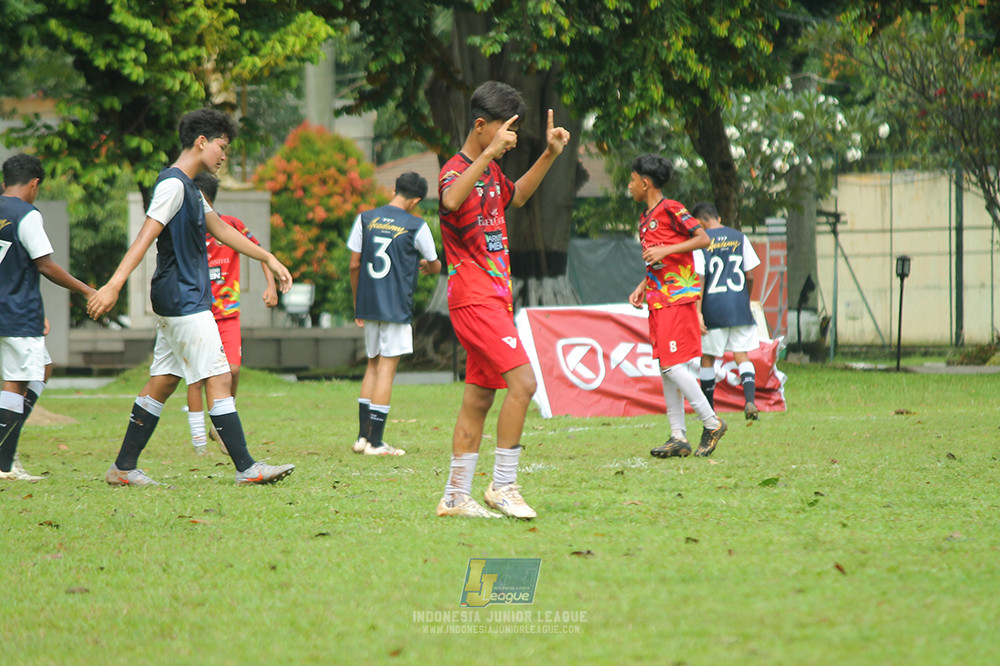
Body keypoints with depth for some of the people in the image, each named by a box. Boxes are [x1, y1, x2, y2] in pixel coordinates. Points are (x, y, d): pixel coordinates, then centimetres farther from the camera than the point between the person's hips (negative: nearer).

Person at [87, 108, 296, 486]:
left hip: (178, 304, 10)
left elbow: (222, 231, 28)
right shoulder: (173, 185, -13)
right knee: (219, 380, -9)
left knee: (162, 383, 9)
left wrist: (269, 259, 31)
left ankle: (124, 468, 11)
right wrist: (114, 286, -30)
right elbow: (146, 236, -22)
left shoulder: (188, 188, 18)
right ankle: (246, 468, -9)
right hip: (184, 302, -10)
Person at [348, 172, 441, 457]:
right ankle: (375, 442, -4)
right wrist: (426, 265, 32)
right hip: (396, 307, -4)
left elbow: (354, 265, 6)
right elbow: (435, 267, 7)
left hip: (368, 305, 4)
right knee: (386, 369, -3)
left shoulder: (365, 220, 4)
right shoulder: (416, 227, -6)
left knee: (373, 366, 15)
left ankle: (363, 436, 13)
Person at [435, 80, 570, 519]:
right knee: (522, 380, -18)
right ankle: (503, 485, -14)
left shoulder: (490, 171, 15)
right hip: (474, 298, -10)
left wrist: (549, 155, 24)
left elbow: (517, 195, 37)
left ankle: (456, 496, 13)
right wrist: (490, 152, -45)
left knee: (479, 397, 9)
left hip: (493, 298, 10)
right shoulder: (457, 170, -13)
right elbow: (450, 201, -38)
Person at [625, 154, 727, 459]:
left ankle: (712, 423, -3)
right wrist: (642, 287, 12)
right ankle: (678, 436, 6)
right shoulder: (644, 219, 18)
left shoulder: (671, 209, -9)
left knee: (673, 365, -14)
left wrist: (665, 250, -19)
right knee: (666, 368, 6)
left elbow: (703, 239, -15)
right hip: (658, 300, 9)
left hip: (677, 297, -9)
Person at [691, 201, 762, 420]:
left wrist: (698, 311, -12)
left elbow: (699, 278, -11)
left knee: (707, 358, 9)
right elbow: (750, 275, 7)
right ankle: (749, 400, -16)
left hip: (713, 310, -3)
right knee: (742, 355, 6)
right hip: (739, 307, 3)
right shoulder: (739, 238, 6)